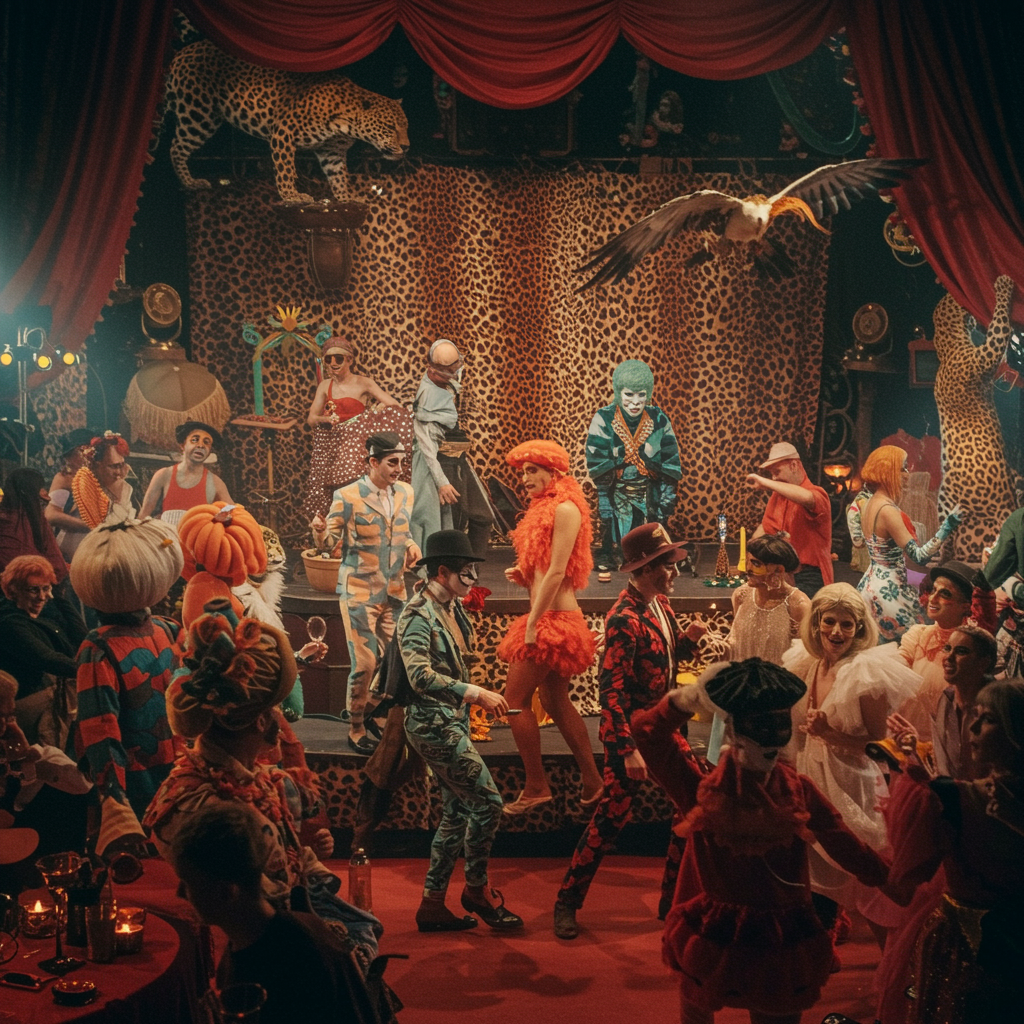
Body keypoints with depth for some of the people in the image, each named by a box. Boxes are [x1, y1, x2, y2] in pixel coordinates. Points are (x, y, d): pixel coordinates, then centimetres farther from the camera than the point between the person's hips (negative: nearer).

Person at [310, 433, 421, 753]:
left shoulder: (405, 493, 5)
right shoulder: (347, 497, -11)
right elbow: (332, 541, -7)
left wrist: (410, 545, -2)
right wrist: (320, 531, -29)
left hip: (395, 591, 6)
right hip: (359, 591, -5)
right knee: (364, 663, -5)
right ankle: (356, 730, 13)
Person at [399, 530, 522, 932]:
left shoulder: (454, 609, 11)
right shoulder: (418, 615, -16)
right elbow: (421, 676, -27)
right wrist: (477, 694, -29)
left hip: (453, 722, 10)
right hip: (432, 723, -10)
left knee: (457, 813, 11)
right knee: (488, 801, -7)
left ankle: (432, 905, 18)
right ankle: (477, 888, 11)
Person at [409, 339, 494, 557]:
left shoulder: (449, 387, 7)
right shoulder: (428, 393, -18)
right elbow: (426, 443, -22)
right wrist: (441, 482, -26)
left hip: (459, 463, 9)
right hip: (441, 465, -9)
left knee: (482, 518, 10)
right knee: (449, 528, -2)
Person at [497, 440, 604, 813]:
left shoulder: (565, 508, -13)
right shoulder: (544, 508, 16)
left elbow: (556, 571, -19)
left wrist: (532, 625, -19)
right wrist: (522, 575, 2)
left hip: (554, 619, -10)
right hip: (550, 620, 10)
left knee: (515, 700, -5)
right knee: (557, 702, 13)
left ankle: (536, 786, 4)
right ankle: (593, 781, 19)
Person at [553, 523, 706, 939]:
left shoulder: (661, 602, 4)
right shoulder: (624, 619, -23)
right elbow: (611, 691, -23)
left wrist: (689, 638, -2)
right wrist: (628, 750, -26)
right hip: (631, 731, -8)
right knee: (610, 818, -2)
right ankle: (567, 902, 12)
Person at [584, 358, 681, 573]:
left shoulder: (659, 421, -2)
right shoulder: (603, 420, -8)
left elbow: (670, 467, 2)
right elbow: (597, 466, -9)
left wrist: (665, 505, -4)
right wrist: (605, 507, -14)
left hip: (650, 499, 1)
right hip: (617, 497, -1)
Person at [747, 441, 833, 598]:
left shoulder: (817, 494, -11)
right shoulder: (777, 495, 12)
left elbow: (806, 497, -37)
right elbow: (766, 528, 21)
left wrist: (764, 482, -30)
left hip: (809, 578, -7)